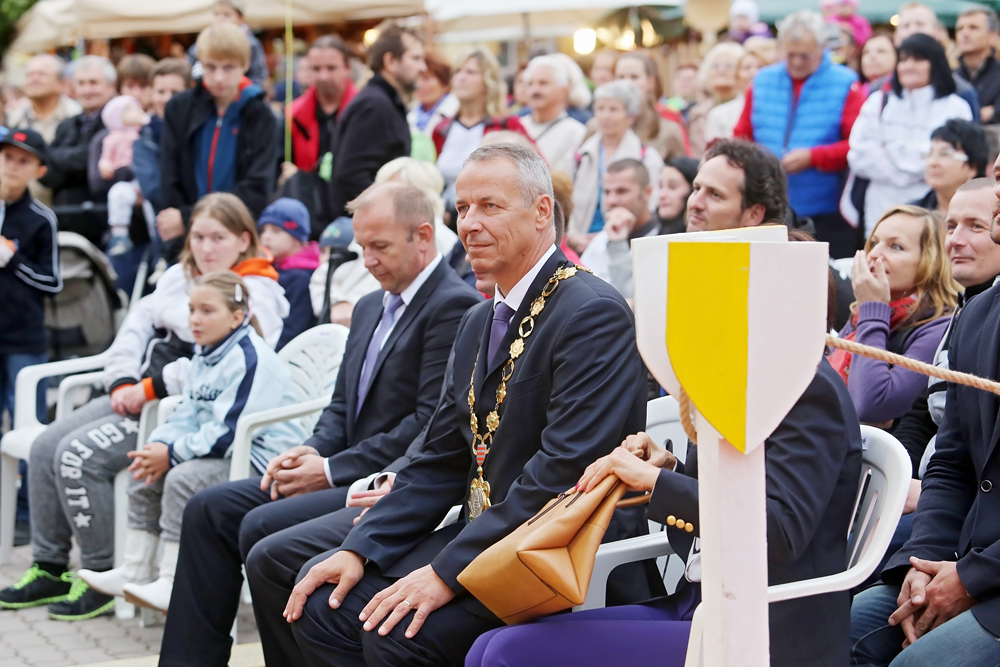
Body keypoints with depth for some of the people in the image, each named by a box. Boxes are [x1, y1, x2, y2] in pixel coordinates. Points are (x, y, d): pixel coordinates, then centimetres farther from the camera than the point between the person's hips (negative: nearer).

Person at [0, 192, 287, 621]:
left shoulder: (256, 295, -8)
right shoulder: (179, 277, 18)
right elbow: (137, 325, 12)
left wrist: (150, 388, -21)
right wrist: (123, 383, -6)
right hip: (140, 397, 9)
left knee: (80, 454, -23)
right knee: (46, 447, -3)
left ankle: (102, 578, -12)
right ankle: (49, 569, 5)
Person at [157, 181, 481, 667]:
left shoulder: (455, 307, -13)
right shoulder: (370, 307, 18)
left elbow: (431, 422, -19)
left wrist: (333, 470, -16)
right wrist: (314, 451, 0)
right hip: (349, 473, 10)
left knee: (264, 527, -24)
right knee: (209, 510, 1)